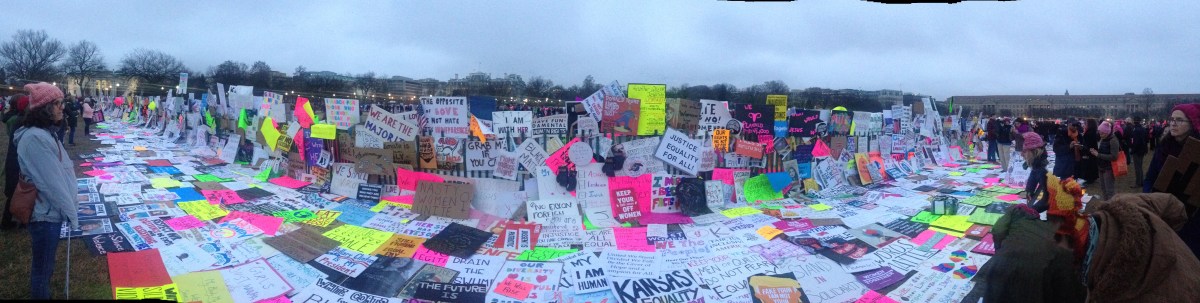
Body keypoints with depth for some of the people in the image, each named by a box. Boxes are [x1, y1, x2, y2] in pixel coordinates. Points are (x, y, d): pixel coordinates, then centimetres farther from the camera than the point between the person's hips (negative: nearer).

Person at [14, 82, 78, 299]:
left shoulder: (44, 133, 8)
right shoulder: (35, 138, -23)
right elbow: (52, 183, -22)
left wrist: (71, 208, 10)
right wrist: (72, 215, -15)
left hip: (50, 211, 9)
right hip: (45, 214, -9)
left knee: (45, 264, 22)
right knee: (43, 267, 6)